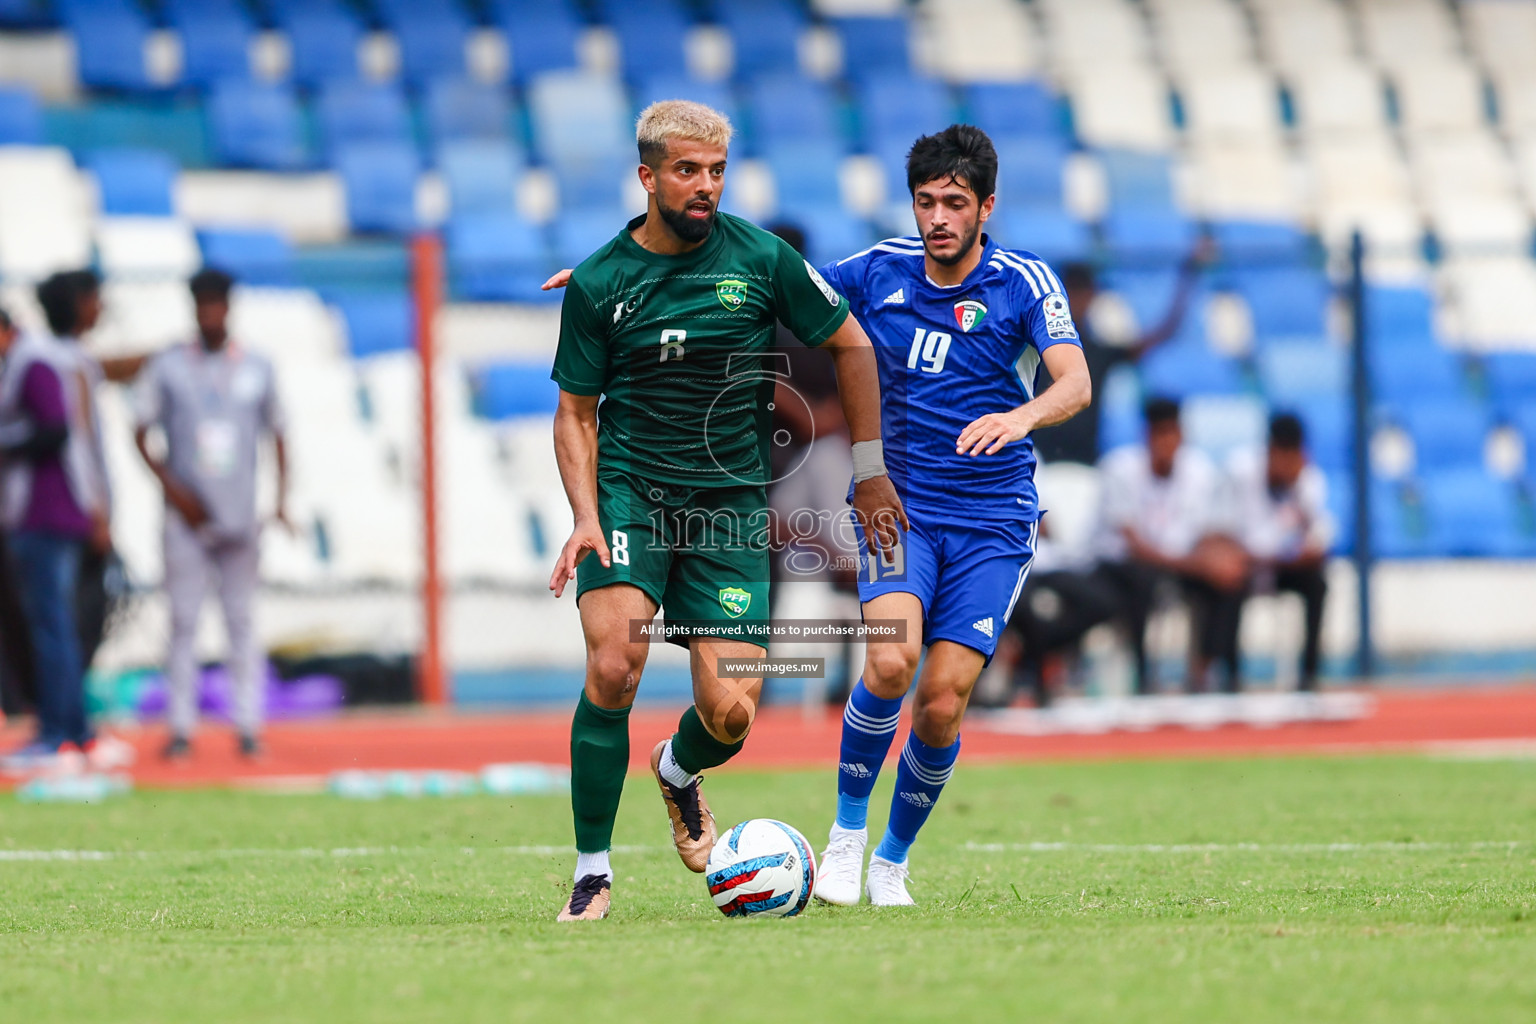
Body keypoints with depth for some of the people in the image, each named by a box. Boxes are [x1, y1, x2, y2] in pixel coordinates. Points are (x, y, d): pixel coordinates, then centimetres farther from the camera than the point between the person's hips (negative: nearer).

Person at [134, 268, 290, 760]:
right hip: (187, 516, -1)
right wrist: (172, 488, -8)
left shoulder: (257, 369, 7)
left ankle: (248, 725, 2)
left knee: (241, 620, 2)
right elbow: (142, 434, 4)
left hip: (240, 516, 1)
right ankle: (181, 728, 0)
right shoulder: (168, 368, 2)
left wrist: (282, 498, 1)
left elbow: (276, 436, 13)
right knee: (183, 621, -2)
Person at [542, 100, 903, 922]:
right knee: (613, 669, -23)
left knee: (730, 714, -9)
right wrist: (585, 517, -9)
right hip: (629, 491, -1)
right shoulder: (598, 283, -3)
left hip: (731, 503, 1)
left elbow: (850, 345, 10)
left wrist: (869, 470, 12)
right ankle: (592, 872, -7)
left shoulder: (760, 259, -3)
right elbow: (576, 412, 6)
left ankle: (679, 770, 31)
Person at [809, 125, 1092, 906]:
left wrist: (1021, 416, -41)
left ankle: (893, 862, 14)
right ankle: (847, 829, -4)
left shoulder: (1024, 282, -5)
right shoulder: (880, 271, 2)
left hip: (992, 521, -1)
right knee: (891, 658, -25)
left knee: (942, 703, -9)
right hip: (898, 501, 1)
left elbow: (1075, 383, -18)